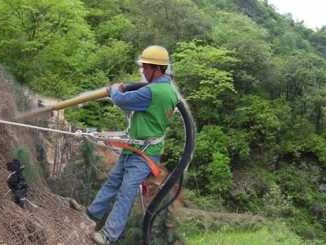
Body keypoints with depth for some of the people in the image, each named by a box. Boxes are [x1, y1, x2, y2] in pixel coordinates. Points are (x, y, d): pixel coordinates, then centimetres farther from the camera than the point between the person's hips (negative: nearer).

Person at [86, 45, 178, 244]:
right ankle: (94, 212, 32)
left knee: (126, 192, -4)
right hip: (135, 148, 10)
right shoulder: (169, 88, 8)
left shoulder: (152, 92, -25)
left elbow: (121, 100, -18)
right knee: (113, 180, 18)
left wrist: (115, 89, 4)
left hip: (144, 153, -10)